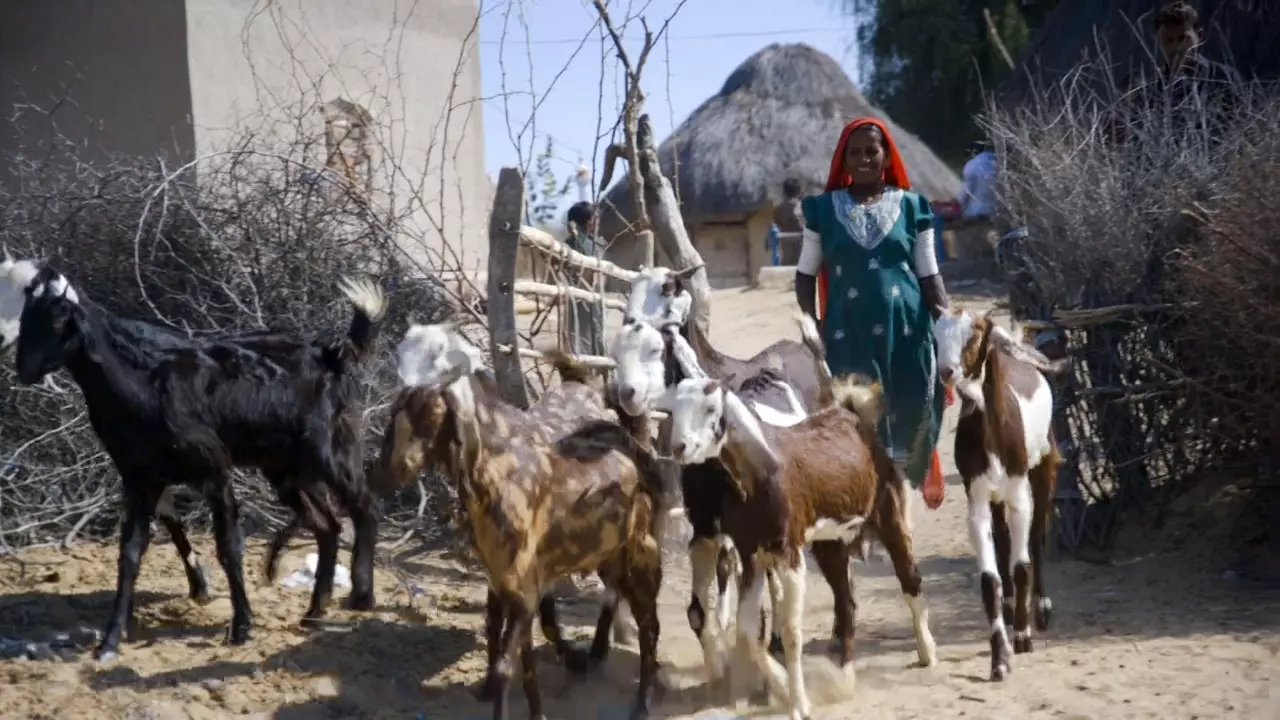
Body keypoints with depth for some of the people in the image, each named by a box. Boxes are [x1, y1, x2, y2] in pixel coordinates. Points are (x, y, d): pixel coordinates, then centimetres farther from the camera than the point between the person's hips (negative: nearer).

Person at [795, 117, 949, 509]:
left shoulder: (911, 206, 5)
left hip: (905, 332, 1)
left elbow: (929, 275, 7)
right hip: (848, 335, 0)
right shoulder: (824, 208, 5)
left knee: (907, 417, 3)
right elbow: (806, 274, 9)